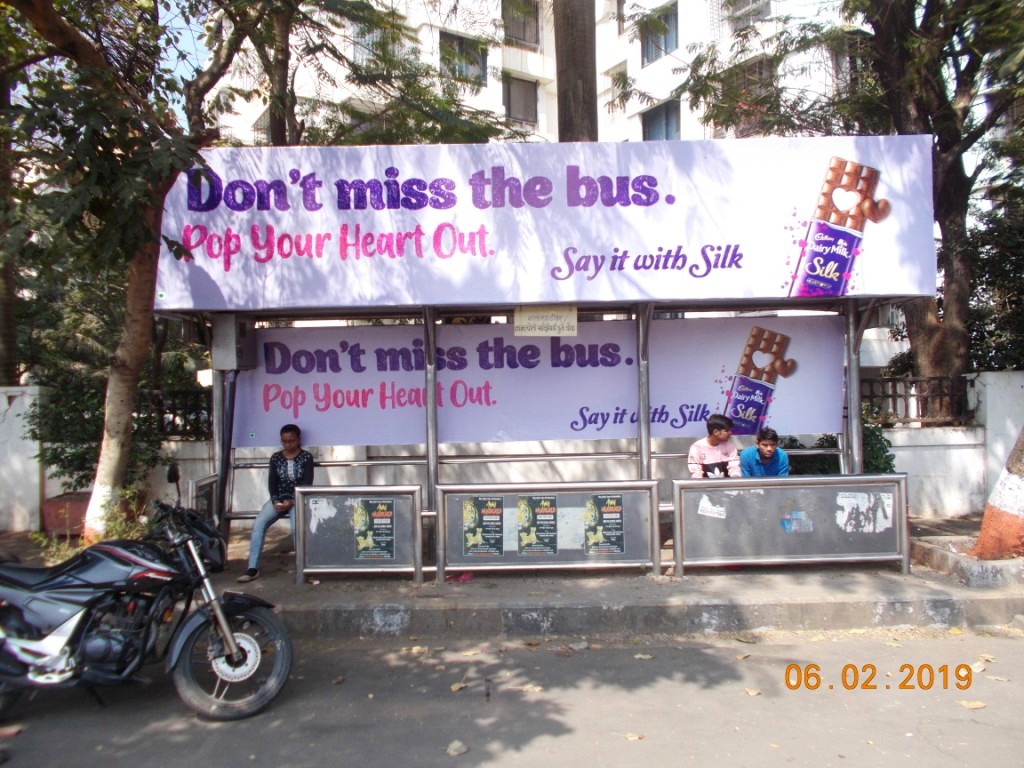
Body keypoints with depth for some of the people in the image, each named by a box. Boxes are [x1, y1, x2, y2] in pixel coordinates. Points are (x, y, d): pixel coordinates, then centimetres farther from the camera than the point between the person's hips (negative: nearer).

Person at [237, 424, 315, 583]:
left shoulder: (306, 457, -1)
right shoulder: (276, 457, 9)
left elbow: (307, 483, -7)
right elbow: (272, 481, 4)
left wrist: (292, 501, -19)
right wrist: (275, 500, -14)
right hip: (279, 498, 4)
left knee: (296, 527, -32)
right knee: (258, 523, -22)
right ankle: (253, 568, -19)